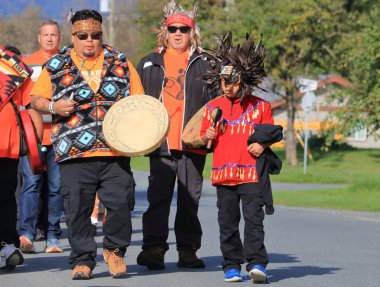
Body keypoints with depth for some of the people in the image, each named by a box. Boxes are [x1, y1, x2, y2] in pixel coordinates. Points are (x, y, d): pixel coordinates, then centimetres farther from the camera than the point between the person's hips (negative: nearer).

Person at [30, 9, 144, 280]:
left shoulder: (120, 62, 12)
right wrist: (54, 107, -9)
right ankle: (82, 260, 12)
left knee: (121, 202, -6)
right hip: (74, 153, 0)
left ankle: (114, 250, 18)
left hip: (115, 149, 1)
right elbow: (37, 100, 12)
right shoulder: (56, 65, 9)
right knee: (77, 208, -1)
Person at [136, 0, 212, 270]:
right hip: (160, 143, 0)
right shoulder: (150, 63, 13)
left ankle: (188, 250, 12)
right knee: (158, 197, -6)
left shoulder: (204, 63, 9)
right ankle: (154, 248, -10)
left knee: (191, 199, 5)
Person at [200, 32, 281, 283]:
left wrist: (263, 144, -8)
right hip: (223, 173, 3)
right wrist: (208, 137, -5)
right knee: (228, 221, 6)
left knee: (254, 217, -10)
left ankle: (256, 263, -10)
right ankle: (232, 265, 14)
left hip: (251, 173, -3)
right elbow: (205, 139, 17)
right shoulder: (213, 108, 9)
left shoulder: (260, 107, 3)